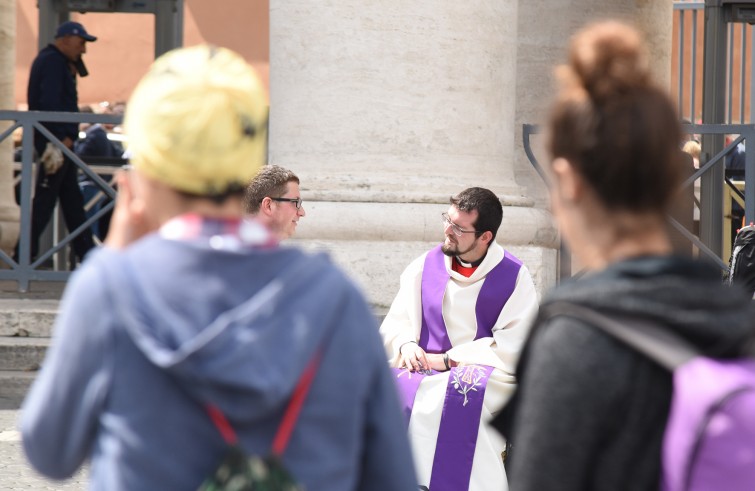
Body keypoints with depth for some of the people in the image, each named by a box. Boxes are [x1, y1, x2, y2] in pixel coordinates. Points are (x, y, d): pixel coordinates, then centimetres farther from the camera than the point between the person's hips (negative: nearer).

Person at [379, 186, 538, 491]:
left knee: (462, 397, -36)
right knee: (393, 391, -27)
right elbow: (395, 325, 11)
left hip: (488, 377, -3)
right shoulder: (424, 267, 8)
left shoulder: (514, 278, -2)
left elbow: (512, 348, -9)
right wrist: (406, 345, -13)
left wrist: (447, 359, -12)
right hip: (424, 372, 3)